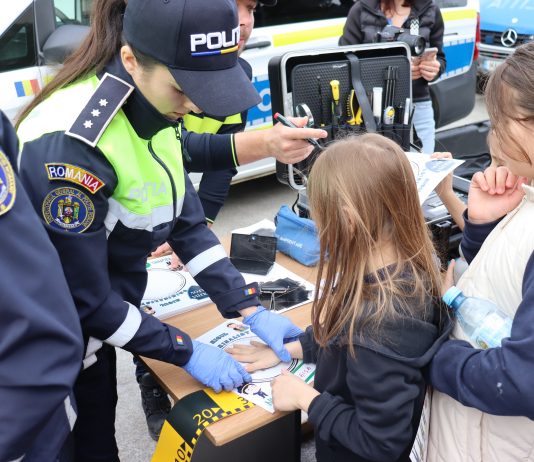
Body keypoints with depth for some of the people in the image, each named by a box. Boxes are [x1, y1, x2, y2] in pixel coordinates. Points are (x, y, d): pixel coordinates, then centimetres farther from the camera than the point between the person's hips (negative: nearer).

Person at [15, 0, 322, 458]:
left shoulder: (155, 106, -10)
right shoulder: (70, 143, -33)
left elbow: (187, 222, -3)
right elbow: (85, 301, -25)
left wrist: (251, 311, -8)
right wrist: (187, 352, -18)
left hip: (108, 301, 6)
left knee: (99, 419, 23)